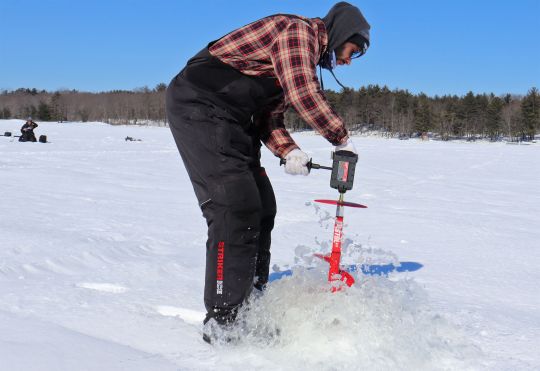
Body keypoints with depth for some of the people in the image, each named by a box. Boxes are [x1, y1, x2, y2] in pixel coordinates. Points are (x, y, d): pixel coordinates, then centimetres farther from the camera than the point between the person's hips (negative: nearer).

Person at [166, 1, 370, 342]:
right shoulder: (299, 30, -9)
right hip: (201, 105, -11)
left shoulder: (307, 54, 22)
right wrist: (342, 138, -10)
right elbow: (305, 94, -22)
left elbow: (270, 115, 19)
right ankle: (222, 319, -12)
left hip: (230, 120, 11)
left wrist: (288, 151, 0)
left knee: (261, 207, 9)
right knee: (237, 208, -16)